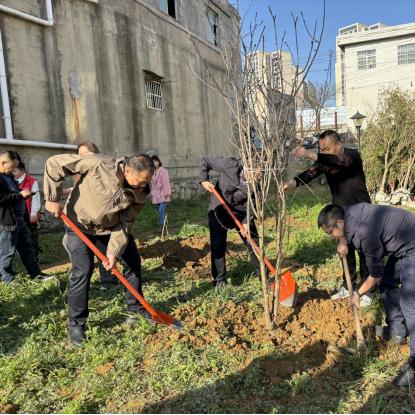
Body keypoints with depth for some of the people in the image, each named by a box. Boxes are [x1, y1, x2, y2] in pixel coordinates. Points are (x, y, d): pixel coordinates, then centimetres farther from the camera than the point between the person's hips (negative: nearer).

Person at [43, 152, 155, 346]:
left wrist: (114, 251, -23)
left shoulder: (140, 192, -22)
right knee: (82, 271, -11)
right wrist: (53, 198, -22)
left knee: (133, 261, 5)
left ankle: (135, 309, 25)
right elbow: (55, 164, -25)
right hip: (80, 224, -4)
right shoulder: (98, 164, -34)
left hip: (111, 227, 5)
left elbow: (125, 224, -15)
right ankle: (76, 324, 7)